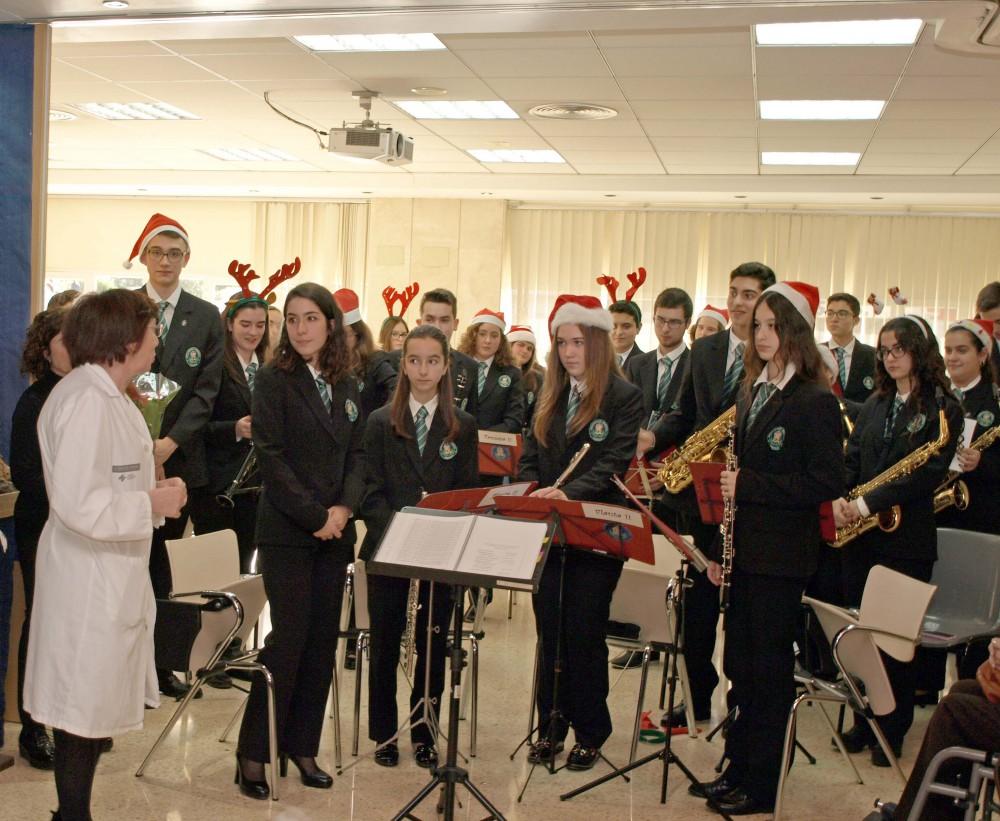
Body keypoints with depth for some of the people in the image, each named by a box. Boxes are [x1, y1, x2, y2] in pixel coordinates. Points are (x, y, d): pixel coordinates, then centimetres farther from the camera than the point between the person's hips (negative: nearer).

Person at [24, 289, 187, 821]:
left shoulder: (107, 395, 12)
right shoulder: (85, 398, -19)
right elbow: (77, 502, -28)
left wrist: (155, 491, 5)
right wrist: (151, 505, -16)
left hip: (112, 576, 10)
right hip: (90, 579, -10)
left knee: (93, 708, 17)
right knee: (83, 711, 3)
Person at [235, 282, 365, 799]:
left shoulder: (346, 385, 10)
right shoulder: (274, 379, -5)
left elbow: (356, 453, 10)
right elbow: (271, 457, -12)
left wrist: (345, 507, -7)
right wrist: (315, 514, -15)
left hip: (335, 530, 5)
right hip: (287, 530, -5)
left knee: (323, 639, 8)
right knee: (289, 638, -6)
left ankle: (301, 746, 19)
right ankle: (253, 752, 7)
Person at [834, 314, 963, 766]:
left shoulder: (942, 407, -6)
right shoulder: (875, 403, 12)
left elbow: (930, 472, -15)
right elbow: (851, 459, 10)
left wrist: (869, 503, -20)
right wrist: (840, 499, -10)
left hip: (907, 537, -5)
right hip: (861, 533, 5)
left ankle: (893, 729, 17)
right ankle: (863, 721, 22)